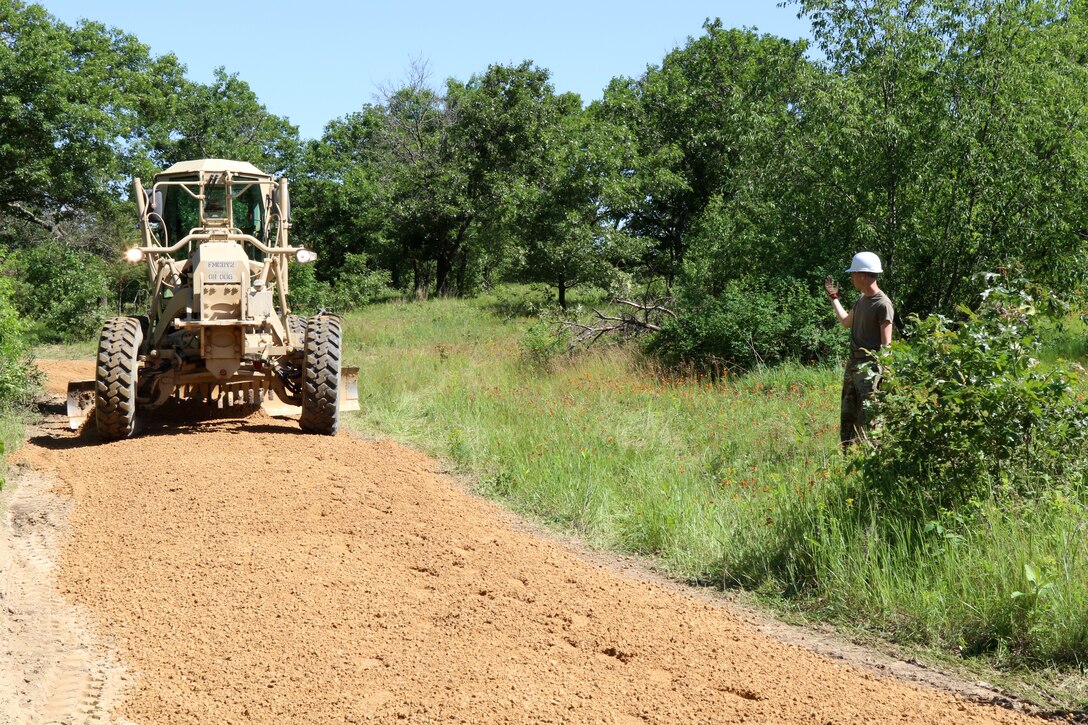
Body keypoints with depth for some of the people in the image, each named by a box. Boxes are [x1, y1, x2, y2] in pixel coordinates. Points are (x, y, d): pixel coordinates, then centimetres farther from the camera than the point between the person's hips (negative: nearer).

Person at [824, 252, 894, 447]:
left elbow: (886, 343, -15)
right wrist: (833, 297, 35)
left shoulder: (882, 305, -13)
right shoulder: (862, 299, 14)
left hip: (870, 365, -9)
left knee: (867, 416, -11)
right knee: (847, 414, 12)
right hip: (853, 362, 9)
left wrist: (884, 372, -20)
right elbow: (846, 321, 32)